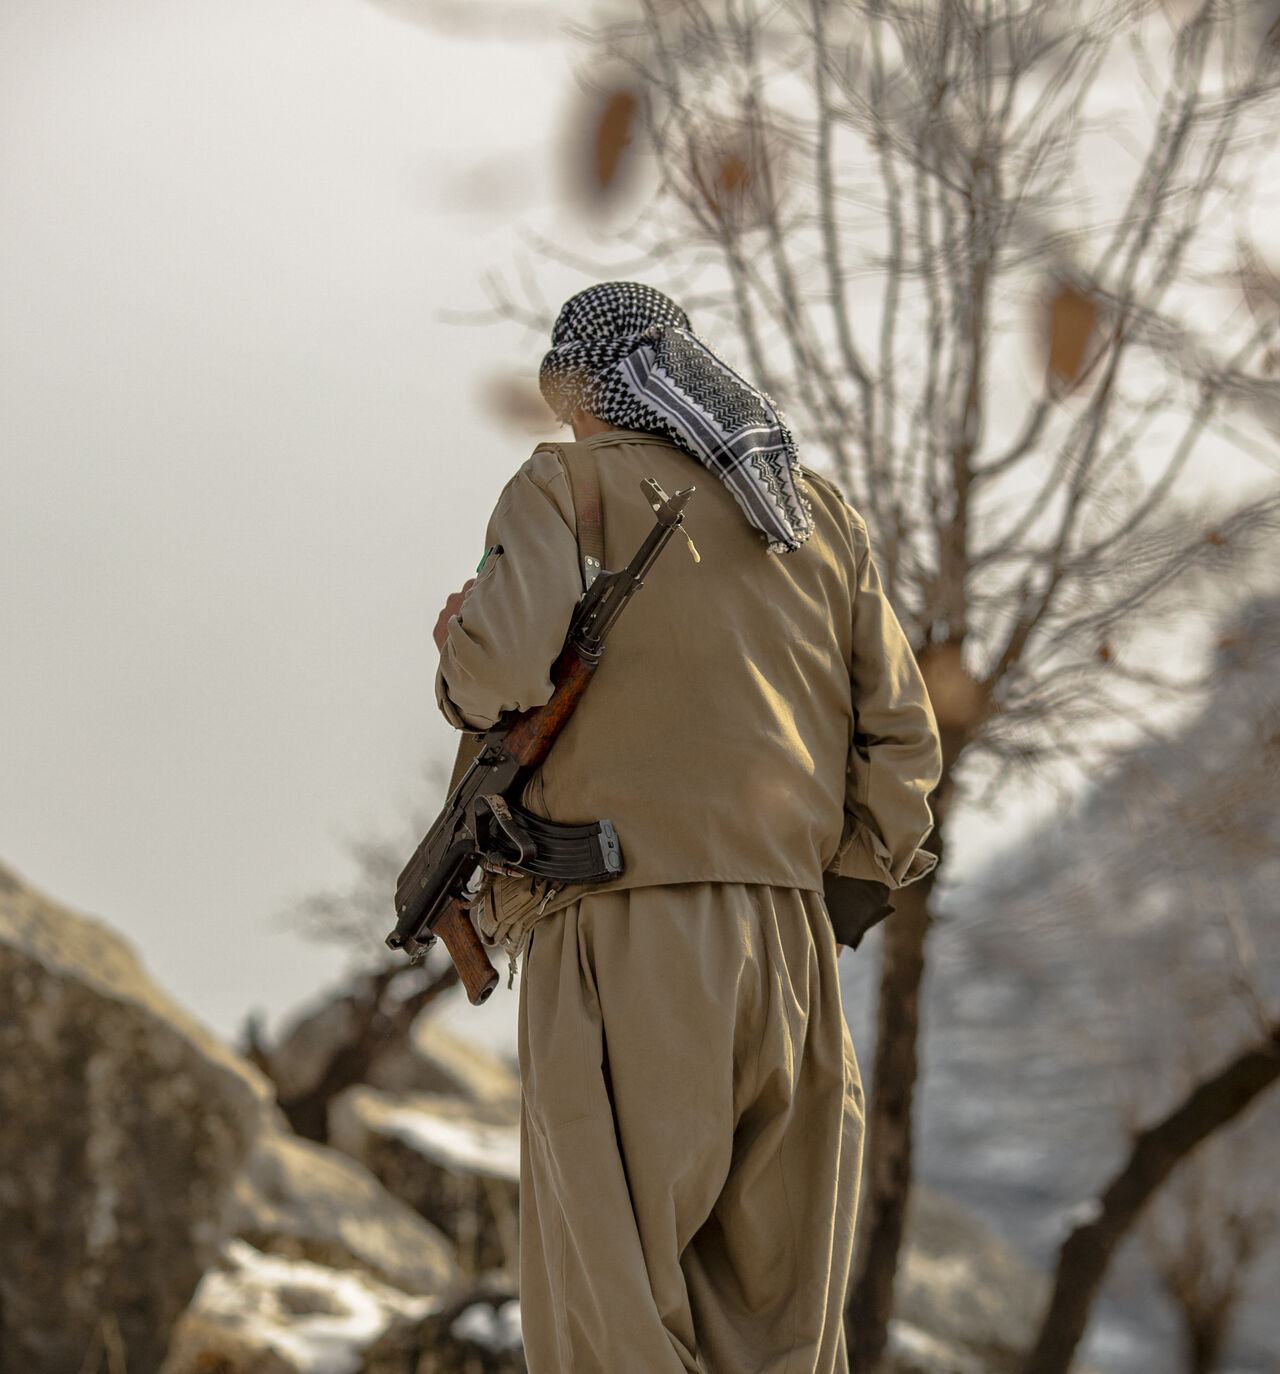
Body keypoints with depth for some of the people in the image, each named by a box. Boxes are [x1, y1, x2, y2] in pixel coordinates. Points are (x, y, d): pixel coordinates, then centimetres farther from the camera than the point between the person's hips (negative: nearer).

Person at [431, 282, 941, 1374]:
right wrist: (854, 876, 16)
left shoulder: (567, 488, 2)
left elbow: (502, 663, -16)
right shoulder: (817, 513, 16)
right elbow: (900, 735, 10)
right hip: (784, 944, 5)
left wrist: (462, 668, 6)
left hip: (621, 944, -5)